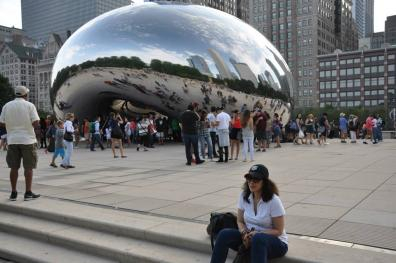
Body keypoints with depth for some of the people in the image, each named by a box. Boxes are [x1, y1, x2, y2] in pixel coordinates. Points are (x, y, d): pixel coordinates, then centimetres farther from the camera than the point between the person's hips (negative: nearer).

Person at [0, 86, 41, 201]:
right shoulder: (29, 105, -5)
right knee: (28, 167, 4)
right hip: (27, 139, -3)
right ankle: (28, 193, 5)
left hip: (12, 140, 3)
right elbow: (36, 123, -12)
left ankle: (13, 193, 14)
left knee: (14, 167, 10)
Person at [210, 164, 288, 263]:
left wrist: (257, 233, -23)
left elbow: (278, 231, -11)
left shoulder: (274, 201, -16)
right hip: (250, 237, 5)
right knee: (224, 234, -22)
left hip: (276, 242, -4)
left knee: (257, 239, -40)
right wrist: (245, 233, -16)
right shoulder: (244, 196, -2)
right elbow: (240, 221, 6)